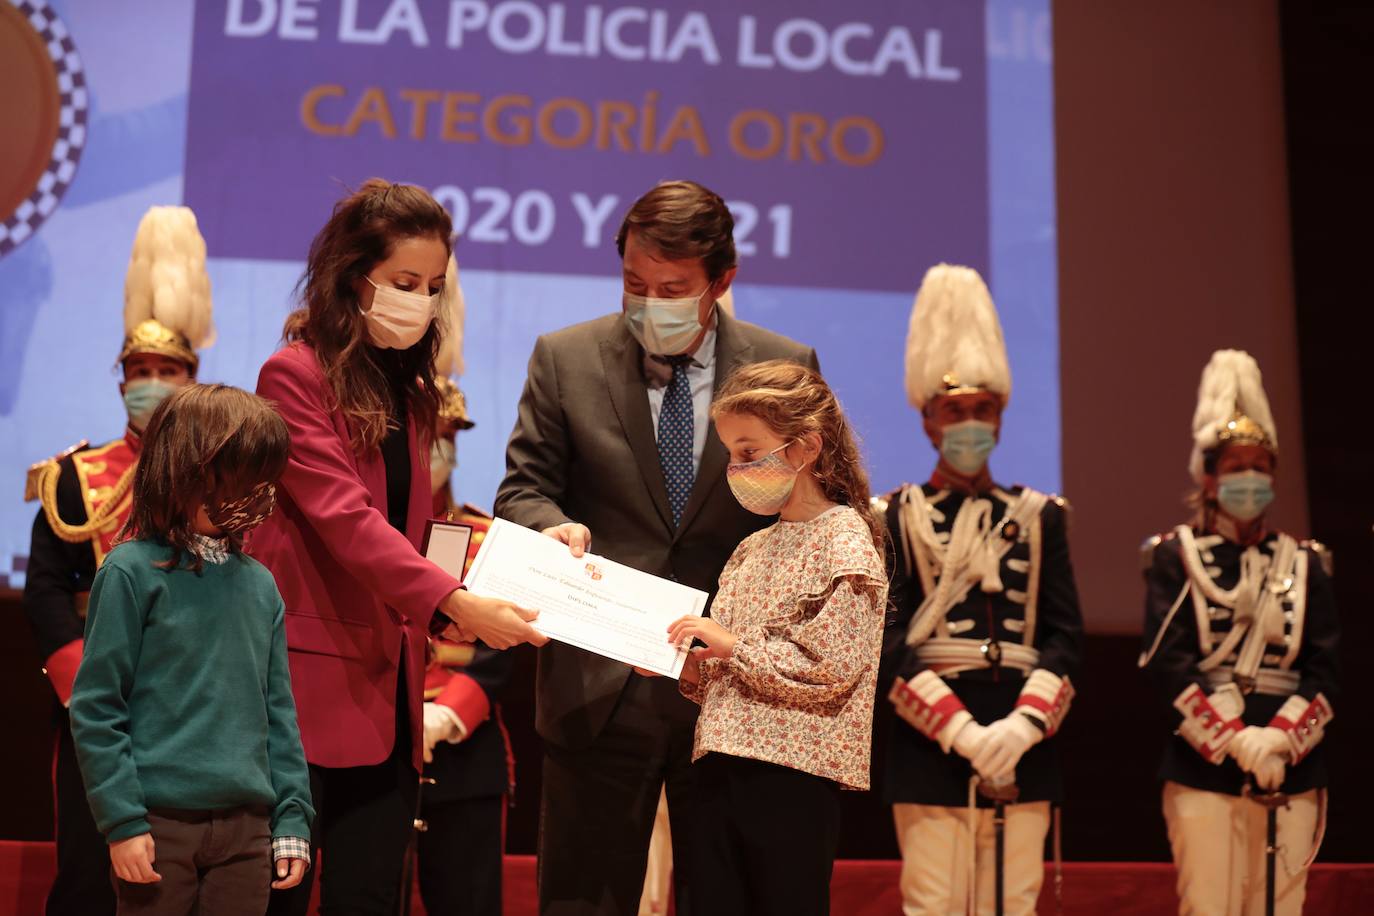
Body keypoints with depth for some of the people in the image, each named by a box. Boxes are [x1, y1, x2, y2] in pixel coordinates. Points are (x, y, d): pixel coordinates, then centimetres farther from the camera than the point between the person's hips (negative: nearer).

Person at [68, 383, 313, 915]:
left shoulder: (259, 584, 9)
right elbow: (94, 710, -6)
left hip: (247, 827, 5)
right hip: (160, 825, -4)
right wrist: (121, 821, -10)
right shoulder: (133, 572, -6)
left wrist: (293, 818, 8)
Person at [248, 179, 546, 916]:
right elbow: (344, 518, -19)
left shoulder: (406, 388, 16)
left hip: (387, 689, 7)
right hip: (308, 682, -7)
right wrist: (456, 604, -28)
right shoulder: (296, 375, -8)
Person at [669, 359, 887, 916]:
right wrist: (688, 665, 0)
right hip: (721, 765, 7)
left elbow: (834, 667, -15)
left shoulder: (845, 538, -5)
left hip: (794, 771, -7)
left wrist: (733, 646, -14)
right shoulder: (751, 550, 18)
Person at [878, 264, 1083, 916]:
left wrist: (1020, 727, -12)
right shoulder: (895, 518, 2)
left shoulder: (1039, 517, 11)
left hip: (1024, 750, 3)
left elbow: (1065, 635, 4)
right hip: (931, 747, -3)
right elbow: (888, 641, -6)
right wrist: (966, 734, -16)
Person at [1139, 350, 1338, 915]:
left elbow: (1325, 666, 4)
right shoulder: (1175, 556, 3)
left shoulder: (1304, 562, 13)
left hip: (1292, 768, 3)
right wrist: (1238, 741, -15)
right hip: (1204, 765, -3)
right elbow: (1167, 661, -8)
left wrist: (1278, 738, -12)